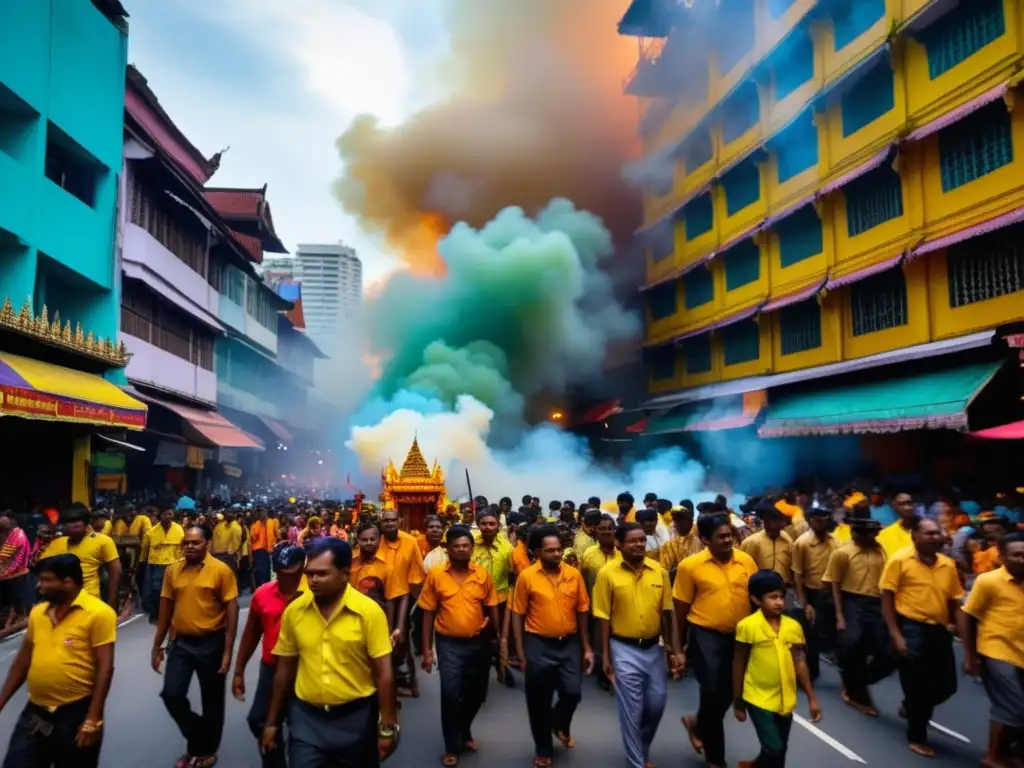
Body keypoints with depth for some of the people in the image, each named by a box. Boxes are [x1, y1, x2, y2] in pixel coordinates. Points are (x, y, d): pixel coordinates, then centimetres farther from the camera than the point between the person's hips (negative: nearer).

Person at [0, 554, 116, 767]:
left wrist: (93, 719, -18)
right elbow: (22, 662, 15)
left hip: (76, 713, -5)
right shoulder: (37, 612, 6)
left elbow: (105, 668, -16)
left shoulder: (98, 613, -15)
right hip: (34, 711, 6)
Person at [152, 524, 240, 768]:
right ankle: (197, 740, 26)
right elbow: (166, 608, 8)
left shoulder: (221, 570, -14)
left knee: (212, 701, 10)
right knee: (171, 694, 0)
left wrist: (228, 650, -14)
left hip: (211, 642, -3)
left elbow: (231, 610, -12)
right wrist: (157, 645, 9)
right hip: (181, 641, 4)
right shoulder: (172, 569, -1)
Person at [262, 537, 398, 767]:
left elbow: (383, 673, -11)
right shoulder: (294, 610, -5)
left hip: (356, 717, -1)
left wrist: (387, 726, -11)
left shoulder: (369, 611, -15)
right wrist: (272, 722, 10)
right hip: (306, 716, 2)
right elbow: (284, 669, 6)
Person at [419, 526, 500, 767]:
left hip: (479, 642, 2)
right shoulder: (435, 575, -8)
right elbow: (428, 614, -3)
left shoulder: (483, 575, -4)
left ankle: (464, 731, 43)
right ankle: (452, 747, 21)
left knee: (477, 693, 15)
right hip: (449, 644, -2)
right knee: (450, 695, -2)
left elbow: (492, 611, 5)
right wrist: (427, 650, -4)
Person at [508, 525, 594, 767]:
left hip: (569, 643, 2)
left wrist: (586, 648, 5)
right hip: (539, 645, -2)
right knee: (539, 701, 8)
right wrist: (521, 652, -6)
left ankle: (560, 724, 34)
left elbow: (581, 612, 5)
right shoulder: (526, 577, -11)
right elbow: (518, 615, -5)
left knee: (573, 692, -1)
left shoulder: (574, 575, -3)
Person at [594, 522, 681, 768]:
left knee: (657, 702, 13)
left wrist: (670, 648, 7)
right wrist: (605, 655, -7)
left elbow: (666, 612, 4)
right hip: (624, 649, -4)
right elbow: (604, 616, -8)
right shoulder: (608, 573, -13)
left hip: (653, 647, 4)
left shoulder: (659, 571, -4)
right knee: (631, 709, 4)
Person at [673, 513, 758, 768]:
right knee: (713, 692, -4)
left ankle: (697, 723, 43)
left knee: (729, 692, 13)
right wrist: (680, 645, 3)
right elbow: (681, 608, -4)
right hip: (706, 636, -4)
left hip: (739, 635, 4)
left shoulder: (746, 561, -3)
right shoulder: (690, 566, -13)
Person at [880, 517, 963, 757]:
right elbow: (887, 598, -8)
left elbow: (955, 603, 13)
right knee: (916, 686, 4)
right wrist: (895, 634, -12)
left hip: (939, 630, 6)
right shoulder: (900, 560, -9)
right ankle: (916, 738, 23)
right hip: (912, 629, -5)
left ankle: (910, 706, 39)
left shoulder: (948, 565, 7)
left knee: (947, 686, 11)